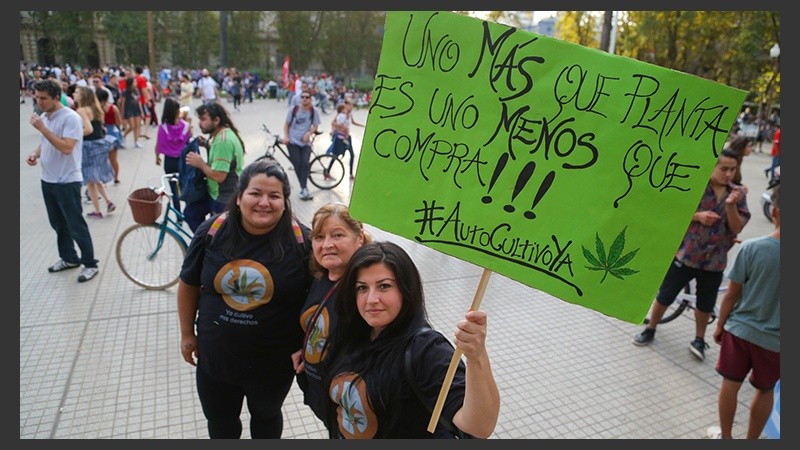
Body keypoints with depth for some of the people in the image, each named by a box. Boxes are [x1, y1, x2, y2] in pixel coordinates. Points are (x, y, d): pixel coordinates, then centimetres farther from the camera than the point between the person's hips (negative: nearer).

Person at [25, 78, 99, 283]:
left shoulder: (71, 118, -16)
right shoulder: (44, 117, 9)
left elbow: (66, 147, -26)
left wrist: (42, 128, -25)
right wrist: (35, 154, 2)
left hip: (67, 182, -8)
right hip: (47, 180, 8)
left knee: (76, 225, -2)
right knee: (58, 223, 17)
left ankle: (90, 264, 9)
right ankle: (68, 258, 32)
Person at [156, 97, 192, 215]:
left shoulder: (163, 127, -14)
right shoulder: (186, 125, -13)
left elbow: (158, 145, -4)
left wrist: (157, 157, 12)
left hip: (169, 161, -1)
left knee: (174, 189, 11)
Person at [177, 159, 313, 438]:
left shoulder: (301, 240, -19)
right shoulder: (212, 232, -12)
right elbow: (189, 285, 2)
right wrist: (187, 333, 8)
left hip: (274, 363, -2)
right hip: (214, 358, 3)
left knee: (266, 416, 27)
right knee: (219, 421, 27)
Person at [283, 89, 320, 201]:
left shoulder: (313, 111, -2)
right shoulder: (293, 109, -2)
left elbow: (315, 126, 5)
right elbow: (287, 124, 6)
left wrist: (309, 133, -14)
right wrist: (286, 136, -6)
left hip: (306, 142, 0)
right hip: (293, 141, 0)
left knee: (305, 163, -16)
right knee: (297, 164, -7)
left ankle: (303, 189, -11)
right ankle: (304, 189, 2)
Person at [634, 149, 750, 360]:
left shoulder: (737, 194, 0)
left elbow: (736, 228, -7)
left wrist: (731, 205, -22)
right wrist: (697, 216, -21)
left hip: (714, 259, 2)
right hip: (685, 253, -2)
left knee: (705, 303, 13)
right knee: (665, 295, 8)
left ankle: (699, 340, 34)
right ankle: (650, 329, 28)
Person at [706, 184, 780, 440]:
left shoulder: (751, 248, -16)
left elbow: (731, 294, -9)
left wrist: (720, 325, 4)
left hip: (740, 330, -1)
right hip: (775, 339, 1)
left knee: (730, 384, 15)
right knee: (765, 391, 20)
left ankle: (725, 437, 31)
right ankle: (751, 439, 35)